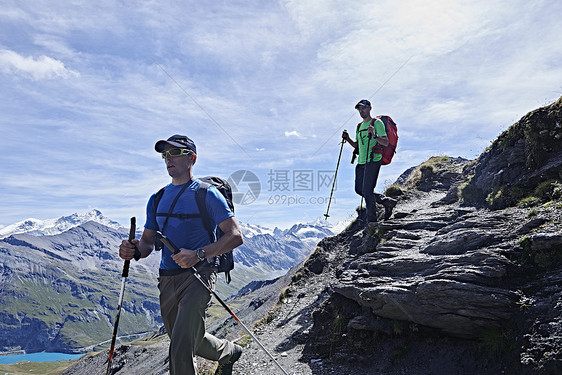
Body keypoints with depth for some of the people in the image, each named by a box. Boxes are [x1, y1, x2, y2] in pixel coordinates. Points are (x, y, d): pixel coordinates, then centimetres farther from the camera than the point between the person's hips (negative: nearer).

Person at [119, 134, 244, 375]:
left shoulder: (206, 194, -7)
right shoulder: (157, 199, 13)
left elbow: (235, 236, -13)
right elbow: (148, 242, 15)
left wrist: (198, 254, -26)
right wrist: (133, 250, -9)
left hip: (198, 275, -7)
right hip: (167, 279, 7)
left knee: (181, 348, -15)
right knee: (191, 340, 21)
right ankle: (229, 351, 48)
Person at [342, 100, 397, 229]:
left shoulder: (377, 123, -2)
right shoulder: (360, 126, 21)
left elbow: (386, 143, -10)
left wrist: (374, 136, -26)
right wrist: (348, 139, 8)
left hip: (373, 160, -8)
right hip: (361, 162, 8)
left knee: (367, 191, -10)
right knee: (359, 190, 7)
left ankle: (372, 221, 2)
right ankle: (387, 201, 21)